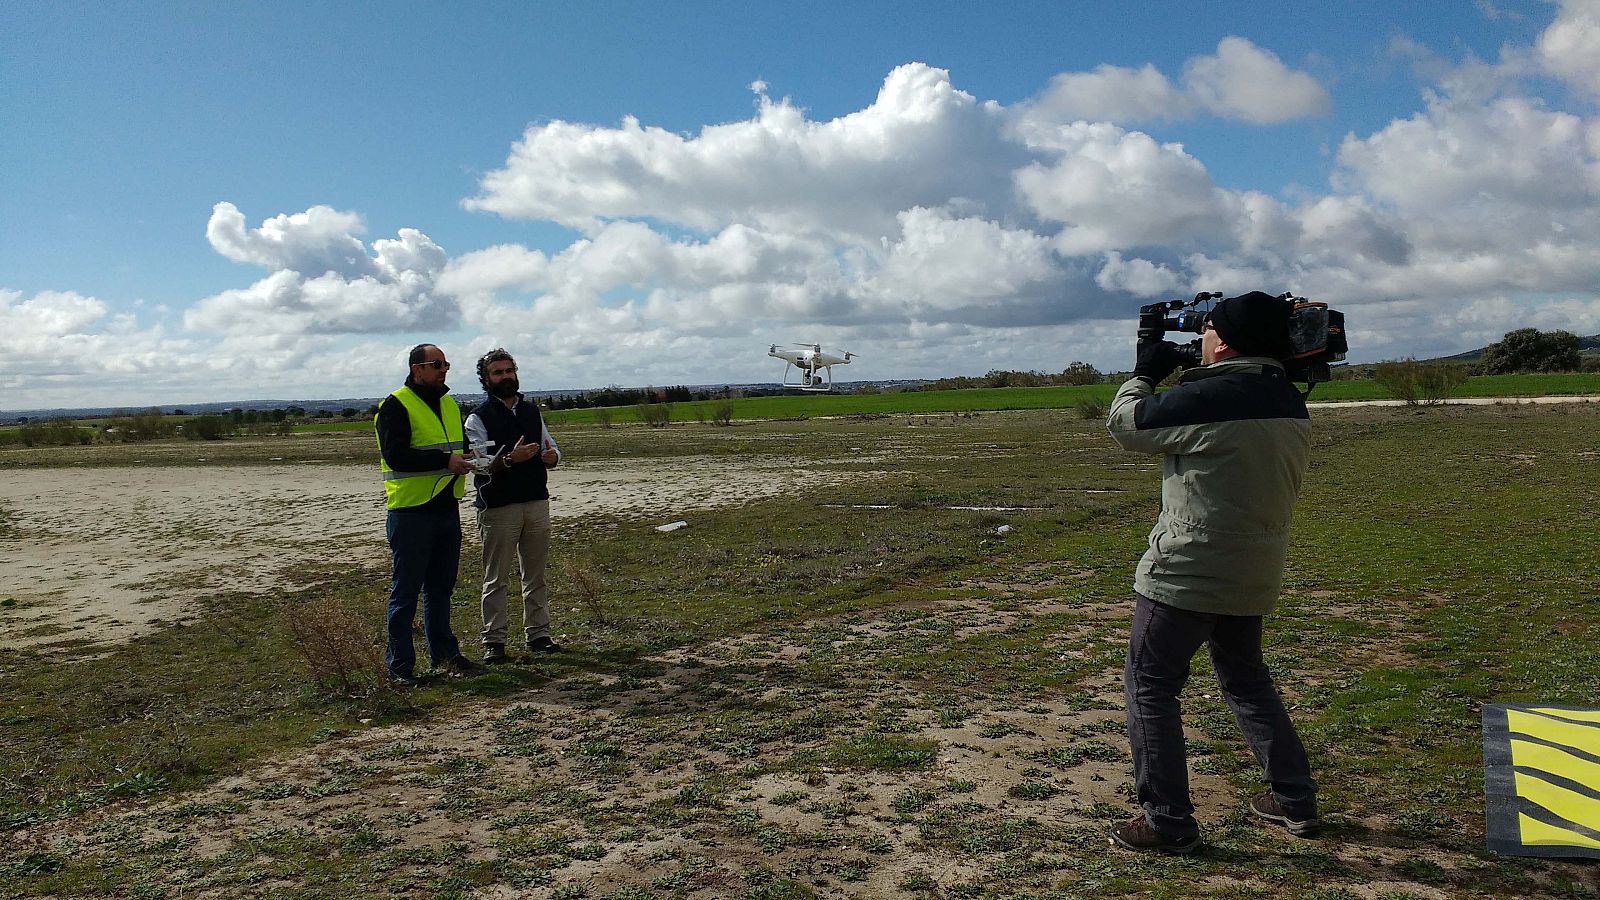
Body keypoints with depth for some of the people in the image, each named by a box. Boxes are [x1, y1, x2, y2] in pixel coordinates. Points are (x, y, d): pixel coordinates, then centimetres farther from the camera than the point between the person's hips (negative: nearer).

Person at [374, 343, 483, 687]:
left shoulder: (450, 404, 15)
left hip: (447, 509, 7)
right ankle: (400, 664, 10)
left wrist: (465, 459, 3)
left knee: (441, 587, 16)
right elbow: (395, 456, -21)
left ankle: (444, 655, 26)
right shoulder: (396, 406, -9)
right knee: (406, 590, 1)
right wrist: (444, 461, -25)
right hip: (411, 512, -7)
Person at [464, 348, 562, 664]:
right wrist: (509, 459, -31)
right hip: (498, 507, -5)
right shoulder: (478, 418, -3)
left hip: (537, 502, 5)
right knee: (496, 579, 0)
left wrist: (551, 456, -9)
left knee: (536, 574, 10)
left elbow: (551, 448, 16)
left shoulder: (532, 411, 14)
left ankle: (538, 634, 18)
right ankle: (494, 641, 5)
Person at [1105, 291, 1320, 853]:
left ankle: (1168, 822, 6)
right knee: (1246, 680, 25)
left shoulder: (1205, 399, -20)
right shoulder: (1290, 404, 5)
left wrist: (1146, 373, 9)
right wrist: (1180, 379, 14)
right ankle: (1295, 801, 32)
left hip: (1187, 574, -8)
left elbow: (1125, 424, -8)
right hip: (1255, 576, 8)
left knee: (1149, 685, 3)